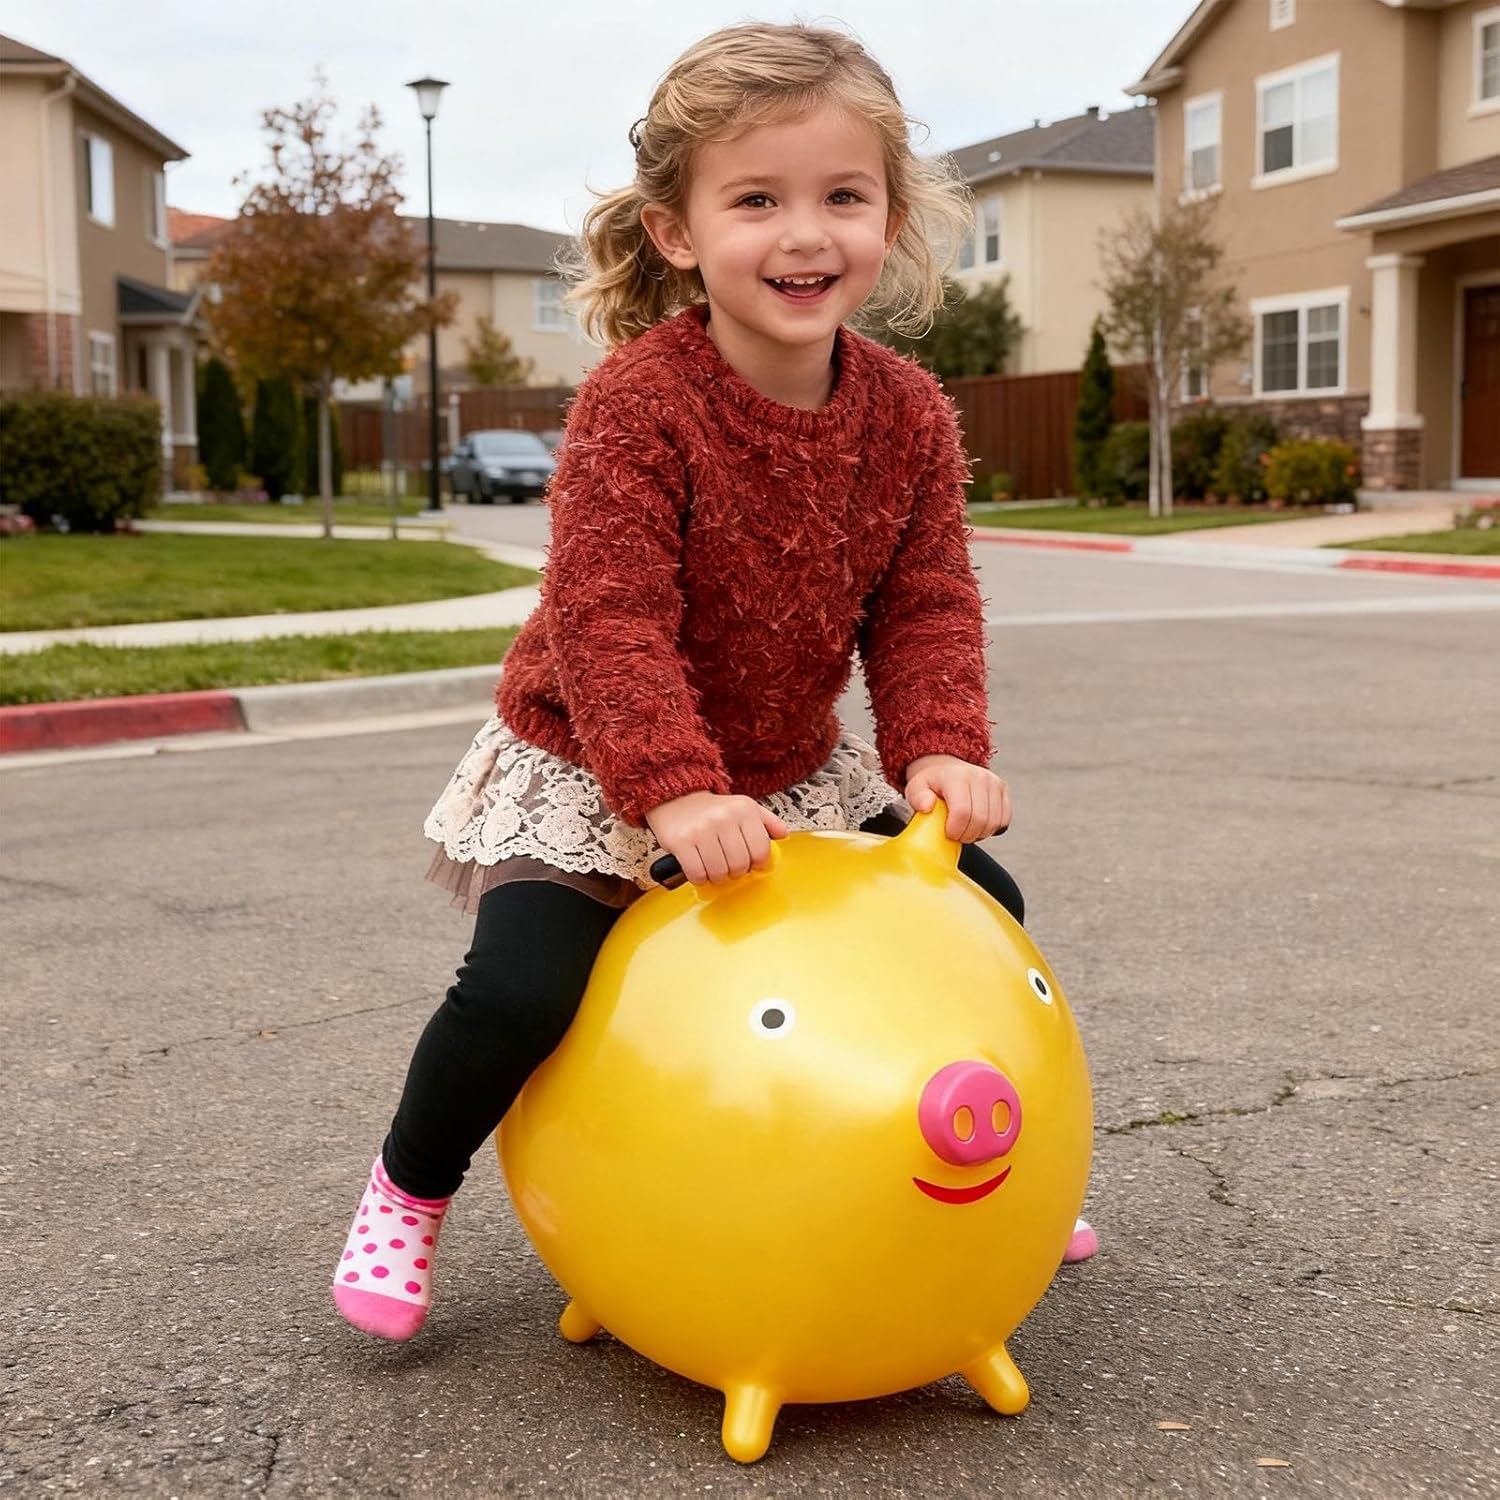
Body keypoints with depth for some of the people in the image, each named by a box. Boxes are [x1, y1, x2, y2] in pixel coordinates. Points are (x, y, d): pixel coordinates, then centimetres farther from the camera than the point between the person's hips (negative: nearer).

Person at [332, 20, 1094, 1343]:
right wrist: (676, 793, -38)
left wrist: (942, 750, -21)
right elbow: (611, 621, -29)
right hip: (590, 773, -5)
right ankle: (409, 1190, 9)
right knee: (520, 983, -22)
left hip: (793, 767, 5)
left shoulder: (909, 414, -8)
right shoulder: (637, 404, -25)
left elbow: (926, 606, -5)